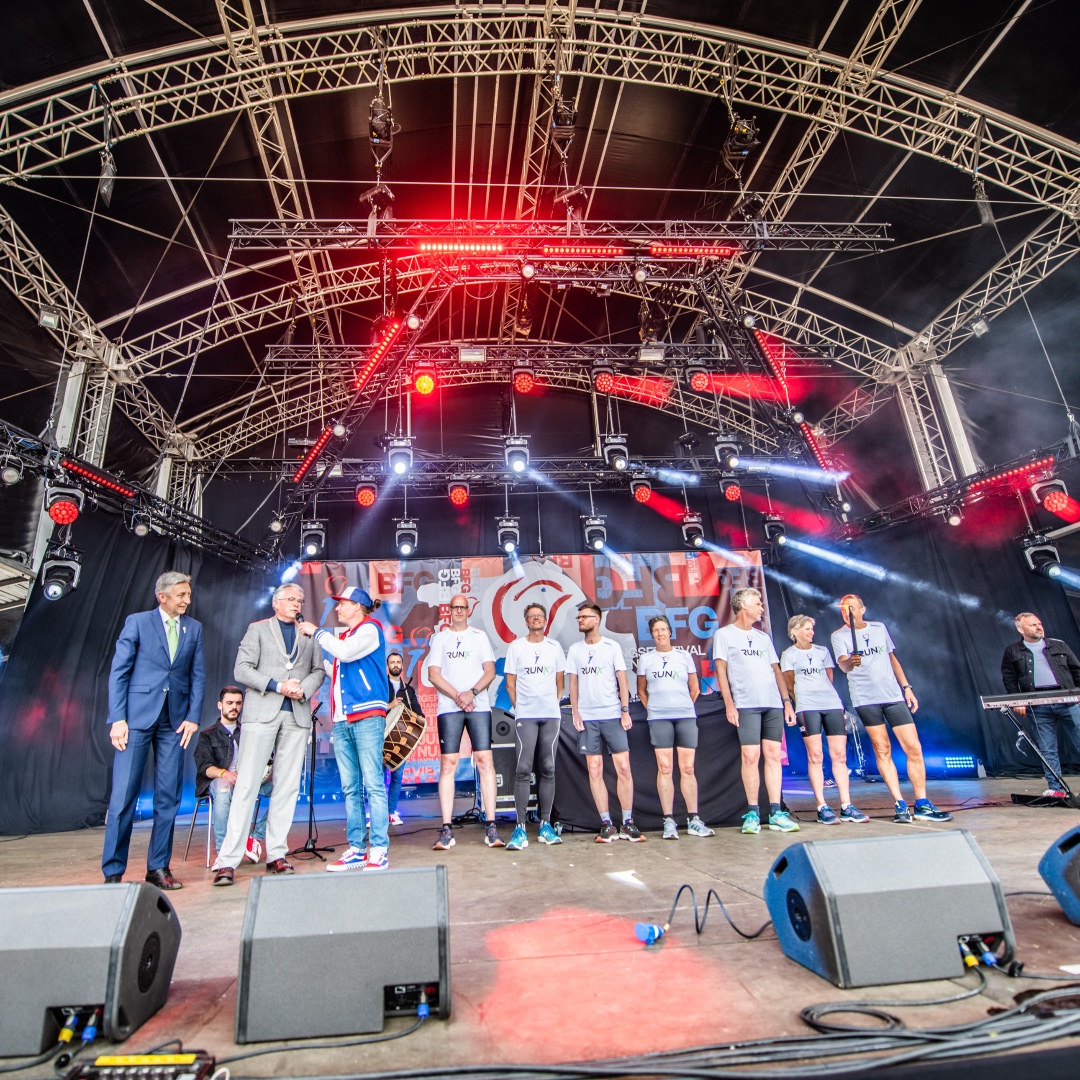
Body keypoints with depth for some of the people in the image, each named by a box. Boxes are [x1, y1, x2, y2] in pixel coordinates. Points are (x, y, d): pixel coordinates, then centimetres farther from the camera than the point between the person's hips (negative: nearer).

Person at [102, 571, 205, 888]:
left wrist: (193, 716, 0)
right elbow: (118, 672, -2)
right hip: (137, 715, -3)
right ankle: (113, 871, 11)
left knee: (169, 797, 5)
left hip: (175, 719, 3)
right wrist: (117, 718, -9)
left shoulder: (194, 628, 10)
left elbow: (198, 675, 9)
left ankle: (158, 868, 15)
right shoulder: (137, 622, 1)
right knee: (123, 794, -2)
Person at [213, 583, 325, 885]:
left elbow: (318, 671, 12)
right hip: (262, 713, -3)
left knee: (287, 787, 4)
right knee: (246, 785, -5)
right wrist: (277, 685, -11)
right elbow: (242, 669, -1)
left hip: (296, 716, 3)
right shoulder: (257, 629, 8)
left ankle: (276, 855, 12)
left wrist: (303, 689, -8)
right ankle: (228, 860, 1)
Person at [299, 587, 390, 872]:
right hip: (342, 719, 8)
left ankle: (379, 850, -2)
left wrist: (317, 632, -3)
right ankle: (356, 850, 14)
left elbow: (345, 653, -17)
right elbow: (333, 669, 22)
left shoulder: (370, 629, -1)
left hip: (367, 716, -8)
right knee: (350, 788, 8)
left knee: (373, 785, -6)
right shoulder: (342, 637, 22)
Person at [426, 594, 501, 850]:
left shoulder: (479, 636, 12)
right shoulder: (439, 638, 11)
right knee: (447, 764, -3)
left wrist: (472, 692, -12)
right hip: (448, 707, 0)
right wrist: (457, 696, -10)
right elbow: (433, 674, 2)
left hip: (479, 706, 0)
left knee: (485, 761, -5)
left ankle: (491, 826, 0)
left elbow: (490, 671, 5)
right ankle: (447, 829, 2)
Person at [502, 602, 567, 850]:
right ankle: (520, 827, -2)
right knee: (523, 769, -7)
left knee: (547, 769, 5)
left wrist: (553, 704, 9)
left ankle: (545, 825, 14)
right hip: (525, 716, -2)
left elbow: (560, 682, 16)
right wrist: (519, 707, 1)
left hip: (551, 715, 2)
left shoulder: (555, 647, 11)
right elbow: (510, 683, 6)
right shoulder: (516, 647, 5)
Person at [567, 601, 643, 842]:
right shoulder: (574, 649, 8)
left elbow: (622, 680, 2)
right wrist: (575, 713, 2)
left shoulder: (612, 646, 3)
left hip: (612, 715, -2)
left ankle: (628, 822, 9)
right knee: (595, 770, 2)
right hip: (588, 717, 2)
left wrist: (625, 710, -5)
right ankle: (607, 824, 11)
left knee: (623, 767, -3)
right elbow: (573, 683, 10)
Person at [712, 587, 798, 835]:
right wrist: (729, 704, -9)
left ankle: (776, 812, 8)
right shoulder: (724, 634, 5)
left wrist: (787, 701, 10)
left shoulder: (764, 637, 21)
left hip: (773, 704, 5)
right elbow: (721, 671, -1)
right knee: (750, 756, -6)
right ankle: (752, 813, 4)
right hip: (746, 704, -5)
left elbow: (776, 670, 19)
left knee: (773, 755, 3)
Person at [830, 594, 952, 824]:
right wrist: (849, 662, -40)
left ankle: (922, 805, 10)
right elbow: (842, 664, -16)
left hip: (894, 695, 3)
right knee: (882, 750, -1)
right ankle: (900, 805, 7)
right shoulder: (839, 636, -1)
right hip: (866, 699, -3)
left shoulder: (880, 628, 12)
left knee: (914, 748, -1)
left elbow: (892, 659, 20)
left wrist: (907, 687, 14)